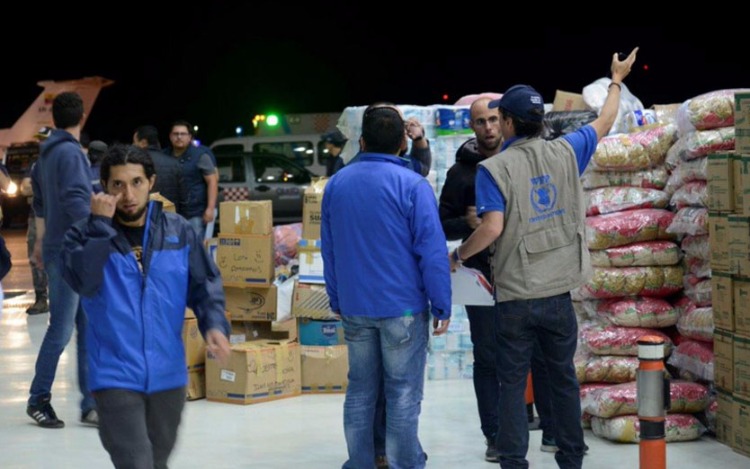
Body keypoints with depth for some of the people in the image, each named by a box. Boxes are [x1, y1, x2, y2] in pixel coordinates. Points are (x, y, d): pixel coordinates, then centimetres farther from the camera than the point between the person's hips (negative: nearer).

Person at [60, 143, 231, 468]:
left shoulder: (179, 231, 2)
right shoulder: (85, 235, -5)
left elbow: (205, 285, 4)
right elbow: (84, 282, -23)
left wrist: (214, 325, -14)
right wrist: (100, 224, -22)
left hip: (169, 375, 4)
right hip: (116, 377, -4)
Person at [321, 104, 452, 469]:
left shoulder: (336, 184, 6)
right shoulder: (412, 185, -12)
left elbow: (328, 249, 13)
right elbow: (432, 252, -14)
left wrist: (337, 300, 21)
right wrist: (441, 305, -6)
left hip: (354, 307, 5)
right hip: (402, 307, -5)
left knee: (360, 391, 13)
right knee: (403, 396, 1)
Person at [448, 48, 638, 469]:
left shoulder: (494, 168, -11)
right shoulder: (565, 153, 1)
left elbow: (492, 229, -20)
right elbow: (604, 124, 18)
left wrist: (457, 256, -3)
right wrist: (617, 80, 33)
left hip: (515, 296, -3)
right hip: (558, 292, 4)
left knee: (513, 384, 4)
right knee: (564, 378, 13)